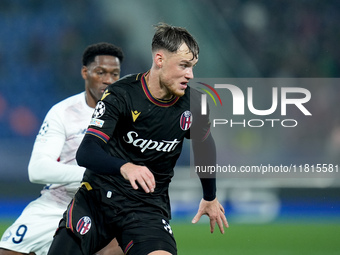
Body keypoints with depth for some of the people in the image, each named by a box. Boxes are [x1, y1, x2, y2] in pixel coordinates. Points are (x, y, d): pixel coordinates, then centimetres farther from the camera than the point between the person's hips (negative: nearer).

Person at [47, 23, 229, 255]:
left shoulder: (193, 105, -3)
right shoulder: (121, 95, -14)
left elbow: (204, 147, 19)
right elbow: (86, 153, -24)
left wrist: (210, 197, 32)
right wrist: (125, 167, -44)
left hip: (148, 207, 1)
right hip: (97, 197, -1)